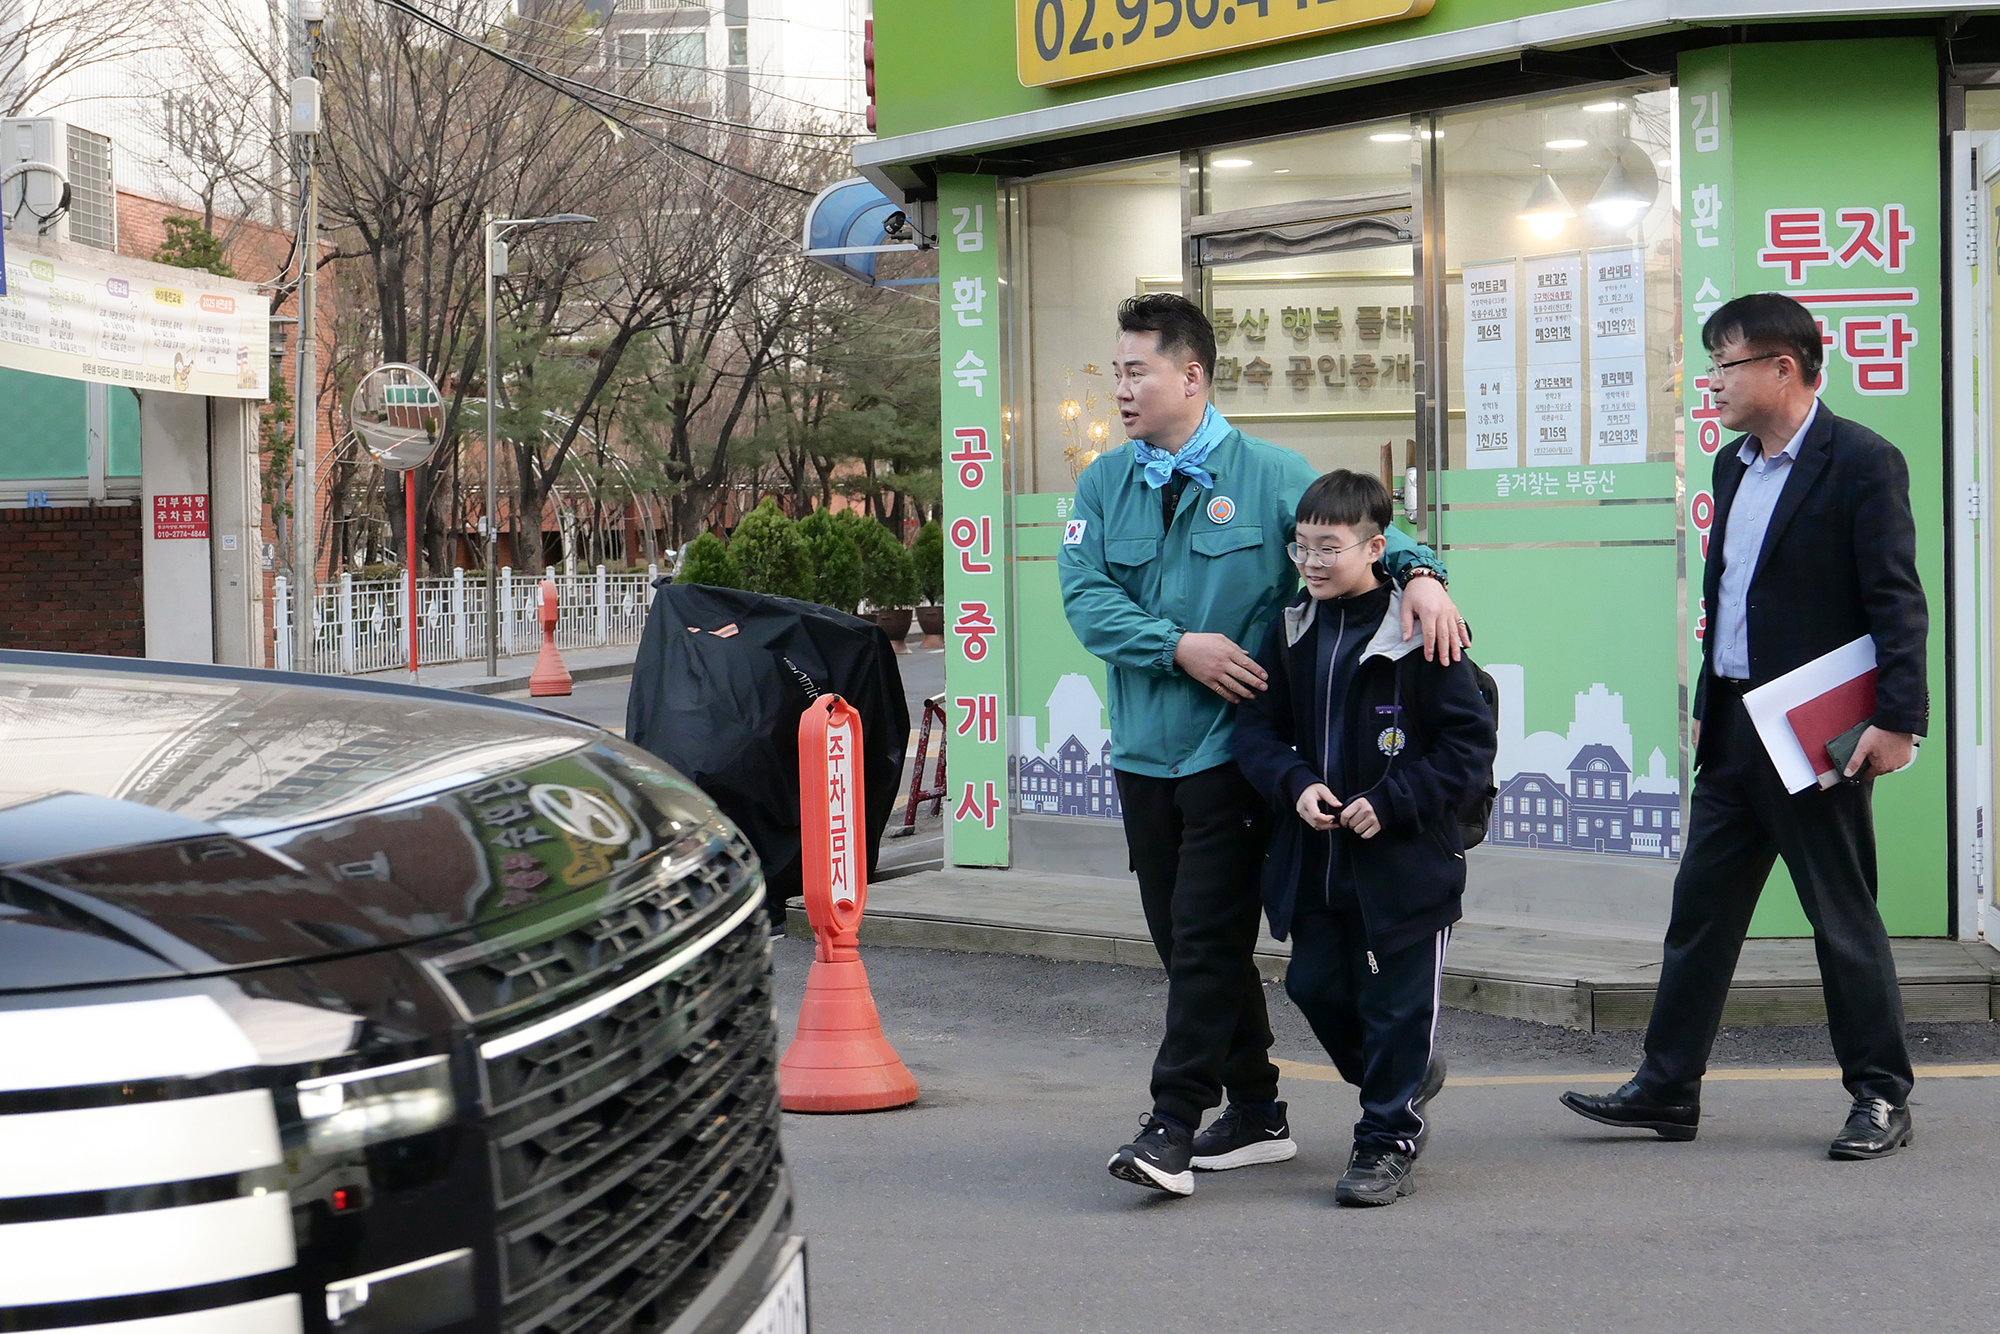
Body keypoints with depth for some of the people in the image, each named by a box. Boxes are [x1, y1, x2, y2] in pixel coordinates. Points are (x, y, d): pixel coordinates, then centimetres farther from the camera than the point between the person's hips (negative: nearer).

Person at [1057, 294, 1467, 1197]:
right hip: (1145, 749, 5)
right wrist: (1179, 646, -15)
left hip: (1235, 746, -5)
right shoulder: (1104, 485, 9)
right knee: (1182, 941, 10)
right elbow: (1086, 597, -1)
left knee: (1207, 937, -9)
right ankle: (1255, 1114, 22)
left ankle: (1174, 1124, -8)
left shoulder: (1268, 475, 0)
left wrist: (1418, 573, -21)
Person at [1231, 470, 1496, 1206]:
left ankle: (1387, 1141, 13)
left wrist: (1391, 802, -17)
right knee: (1316, 985, 12)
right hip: (1313, 860, 6)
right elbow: (1257, 729, 10)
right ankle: (1407, 1076, 36)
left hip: (1405, 862, -6)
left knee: (1396, 1002, 1)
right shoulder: (1290, 634, 6)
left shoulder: (1419, 633, -11)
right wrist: (1295, 783, -10)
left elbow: (1470, 741, -10)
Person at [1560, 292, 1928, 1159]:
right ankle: (1666, 1089, 15)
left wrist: (1896, 719, -20)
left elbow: (1895, 600, -15)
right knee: (1700, 909, 9)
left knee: (1843, 915, 0)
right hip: (1736, 730, 8)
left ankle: (1881, 1096, 11)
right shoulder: (1735, 466, 14)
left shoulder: (1861, 462, -11)